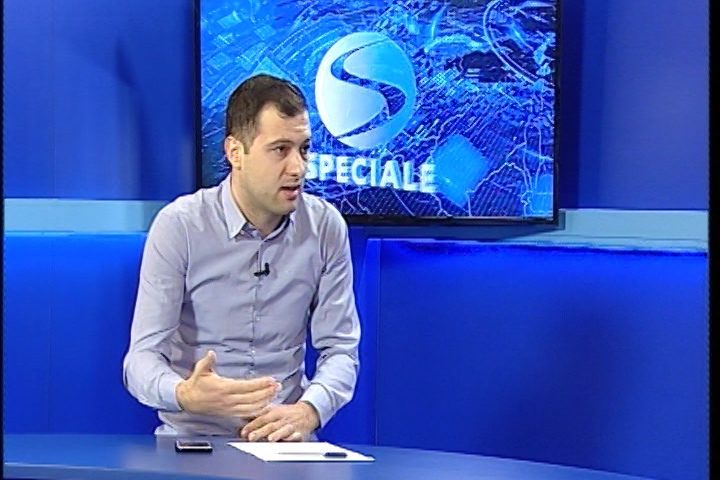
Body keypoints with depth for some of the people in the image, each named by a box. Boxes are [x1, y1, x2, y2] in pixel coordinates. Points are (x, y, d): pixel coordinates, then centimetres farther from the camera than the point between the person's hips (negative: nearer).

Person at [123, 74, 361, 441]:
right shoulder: (179, 225, -6)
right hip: (193, 438, -1)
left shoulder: (326, 227, 2)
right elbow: (143, 356, -10)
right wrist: (186, 395, -32)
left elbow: (340, 350, 4)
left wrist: (307, 412, -17)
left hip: (284, 438, 2)